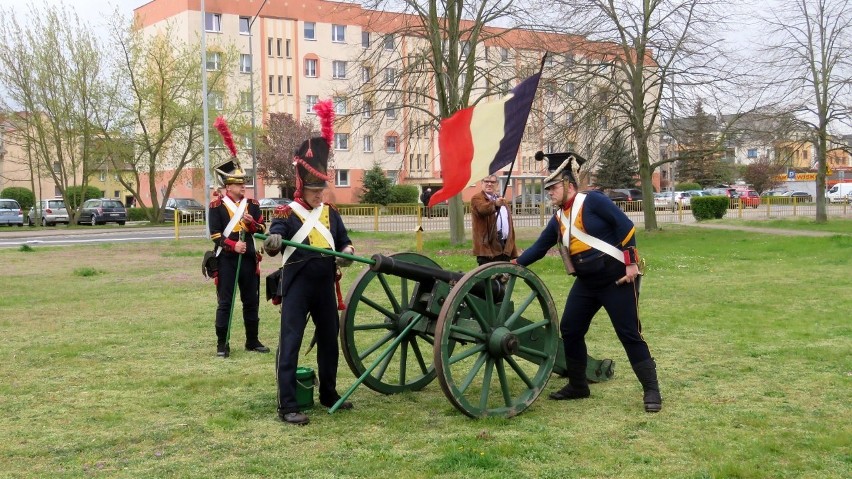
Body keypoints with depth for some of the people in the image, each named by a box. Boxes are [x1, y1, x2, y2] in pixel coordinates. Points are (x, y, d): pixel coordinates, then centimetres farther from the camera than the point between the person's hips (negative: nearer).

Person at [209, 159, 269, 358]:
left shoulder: (252, 204, 8)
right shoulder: (217, 206, -5)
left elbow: (262, 230, 6)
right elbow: (215, 235, -8)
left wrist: (252, 222, -14)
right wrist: (232, 245, -21)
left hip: (248, 258, 4)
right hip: (226, 259, -4)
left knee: (251, 301, 9)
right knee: (225, 302, 0)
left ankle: (252, 341, 20)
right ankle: (222, 344, 7)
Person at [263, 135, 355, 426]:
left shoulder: (331, 213, 9)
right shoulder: (286, 213, -7)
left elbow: (344, 242, 14)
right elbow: (273, 246, -17)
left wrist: (347, 252, -11)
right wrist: (272, 242, -42)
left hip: (325, 287, 6)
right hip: (297, 287, -6)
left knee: (329, 340, 15)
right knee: (290, 343, -6)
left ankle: (328, 394, 31)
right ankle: (287, 406, -5)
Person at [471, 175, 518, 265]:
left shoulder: (501, 200, 22)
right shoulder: (477, 198, -3)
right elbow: (483, 209, -28)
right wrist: (495, 204, -49)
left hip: (505, 246, 7)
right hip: (488, 246, -7)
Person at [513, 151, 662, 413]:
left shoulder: (593, 201, -13)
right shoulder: (558, 219, 8)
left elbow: (626, 226, -16)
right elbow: (539, 247, 14)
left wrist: (631, 262, -19)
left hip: (617, 278, -8)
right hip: (586, 283, 8)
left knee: (629, 334, -6)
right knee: (570, 330, 7)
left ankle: (651, 390, 2)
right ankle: (577, 385, 22)